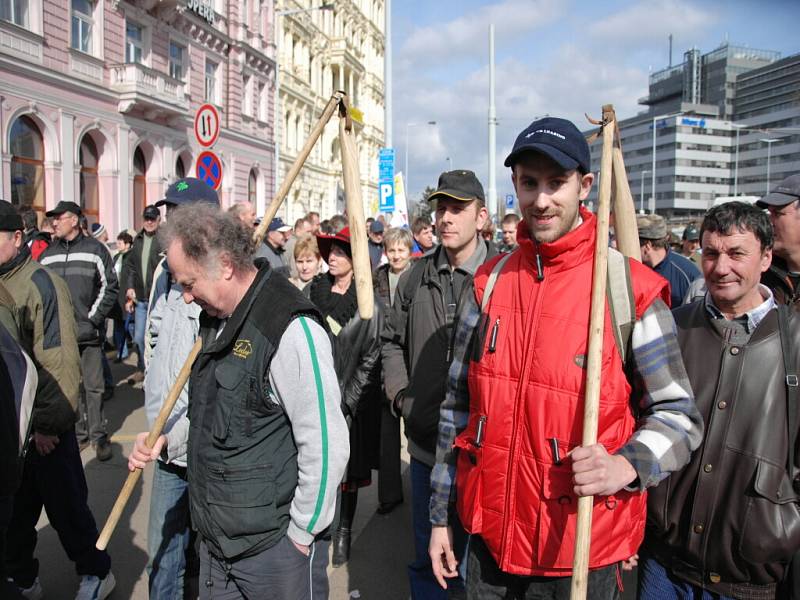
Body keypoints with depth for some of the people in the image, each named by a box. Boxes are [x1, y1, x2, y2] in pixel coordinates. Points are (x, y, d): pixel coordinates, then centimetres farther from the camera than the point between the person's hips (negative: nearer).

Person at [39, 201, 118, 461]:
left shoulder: (95, 249, -1)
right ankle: (77, 433, 21)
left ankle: (98, 434, 13)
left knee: (94, 386, 1)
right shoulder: (47, 254, 10)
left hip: (89, 332, -3)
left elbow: (109, 287, -1)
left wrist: (93, 318, -6)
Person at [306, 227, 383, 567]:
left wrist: (346, 399, -8)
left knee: (346, 469, 10)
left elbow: (371, 359, -6)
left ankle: (343, 532, 28)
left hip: (348, 401, -2)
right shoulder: (311, 293, 4)